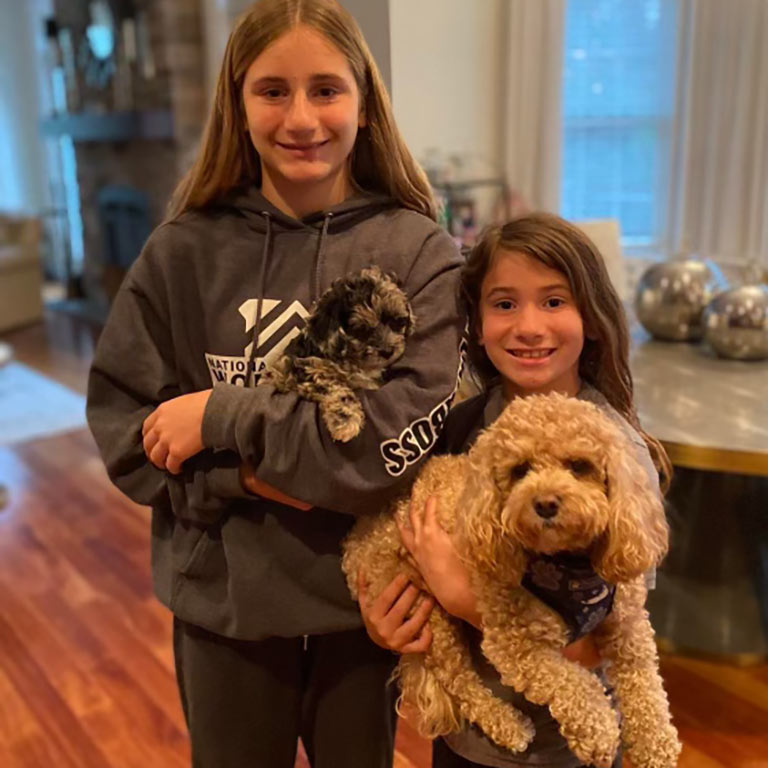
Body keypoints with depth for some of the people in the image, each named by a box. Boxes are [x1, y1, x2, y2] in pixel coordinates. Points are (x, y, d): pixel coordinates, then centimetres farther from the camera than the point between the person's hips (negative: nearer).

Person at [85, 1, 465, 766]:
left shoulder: (418, 253, -11)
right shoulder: (184, 251, -7)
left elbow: (405, 438, -19)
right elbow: (121, 426, -5)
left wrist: (224, 418, -19)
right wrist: (242, 476, -21)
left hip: (362, 594, 0)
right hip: (220, 594, 1)